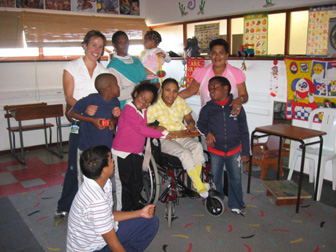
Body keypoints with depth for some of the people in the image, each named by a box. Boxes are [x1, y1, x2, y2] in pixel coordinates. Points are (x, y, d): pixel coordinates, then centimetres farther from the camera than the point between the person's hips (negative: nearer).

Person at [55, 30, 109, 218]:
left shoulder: (104, 71, 12)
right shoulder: (71, 67, 2)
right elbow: (69, 98, -6)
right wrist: (84, 108, -25)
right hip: (79, 123, -2)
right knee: (75, 166, -2)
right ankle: (65, 207, 15)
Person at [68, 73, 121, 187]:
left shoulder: (115, 102, 0)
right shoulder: (91, 99, -16)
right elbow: (72, 113, -7)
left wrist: (113, 121, -8)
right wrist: (92, 120, -16)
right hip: (87, 149, -5)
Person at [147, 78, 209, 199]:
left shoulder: (180, 101, 8)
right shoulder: (154, 106, -6)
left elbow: (189, 118, 14)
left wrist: (191, 124, -9)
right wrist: (156, 128, -29)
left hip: (181, 136, 5)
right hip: (164, 140, -4)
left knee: (197, 146, -27)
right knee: (185, 153, -31)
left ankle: (196, 182, -19)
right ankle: (200, 186, -22)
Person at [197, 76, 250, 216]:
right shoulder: (207, 108, -4)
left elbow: (244, 131, 1)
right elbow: (200, 124, 9)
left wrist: (245, 152, 2)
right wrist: (207, 132, -14)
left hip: (234, 150, 0)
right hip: (215, 151, 0)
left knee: (235, 179, 10)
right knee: (215, 179, 11)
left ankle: (236, 205, 29)